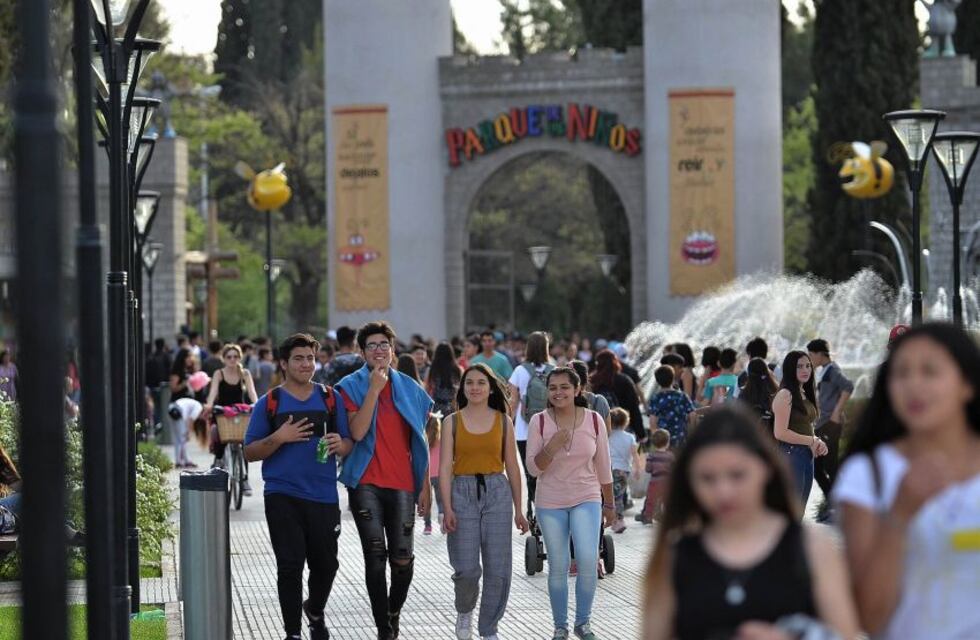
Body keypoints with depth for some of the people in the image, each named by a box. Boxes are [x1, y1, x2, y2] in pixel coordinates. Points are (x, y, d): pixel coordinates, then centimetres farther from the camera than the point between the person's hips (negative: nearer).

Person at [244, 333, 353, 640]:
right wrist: (278, 438, -15)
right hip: (283, 497, -2)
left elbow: (350, 444, 11)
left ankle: (315, 611, 38)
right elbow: (250, 453, 2)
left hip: (324, 497, 2)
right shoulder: (269, 403, 3)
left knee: (326, 564, 10)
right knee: (290, 566, -4)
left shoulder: (330, 399, 9)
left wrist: (340, 444, -13)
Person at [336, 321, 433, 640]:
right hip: (366, 484, -2)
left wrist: (425, 485, 8)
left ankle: (394, 613, 25)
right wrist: (374, 389, -15)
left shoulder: (409, 388, 10)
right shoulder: (351, 386, 1)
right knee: (375, 558, -5)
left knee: (402, 559, -1)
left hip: (402, 485, 2)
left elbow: (419, 441, 12)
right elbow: (357, 432, -13)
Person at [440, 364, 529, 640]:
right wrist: (447, 508, -9)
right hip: (463, 492, -1)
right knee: (467, 569, -7)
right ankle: (464, 612, 23)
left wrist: (518, 510, 8)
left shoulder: (503, 422, 7)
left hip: (497, 493, 1)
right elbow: (445, 466, 0)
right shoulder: (452, 422, 4)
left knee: (498, 569, -1)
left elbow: (512, 467, 10)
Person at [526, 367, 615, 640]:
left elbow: (603, 466, 6)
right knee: (558, 567, 5)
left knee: (588, 560, -15)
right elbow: (533, 468, -6)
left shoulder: (593, 420, -3)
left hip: (587, 500, 0)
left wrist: (609, 504, 11)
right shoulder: (539, 422, -6)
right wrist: (550, 448, -23)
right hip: (551, 504, 0)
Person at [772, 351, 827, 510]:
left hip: (807, 456, 9)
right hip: (790, 455, -9)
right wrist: (812, 440, -12)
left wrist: (817, 442, 2)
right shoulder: (785, 395, -11)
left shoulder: (805, 394, 15)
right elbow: (780, 432, -19)